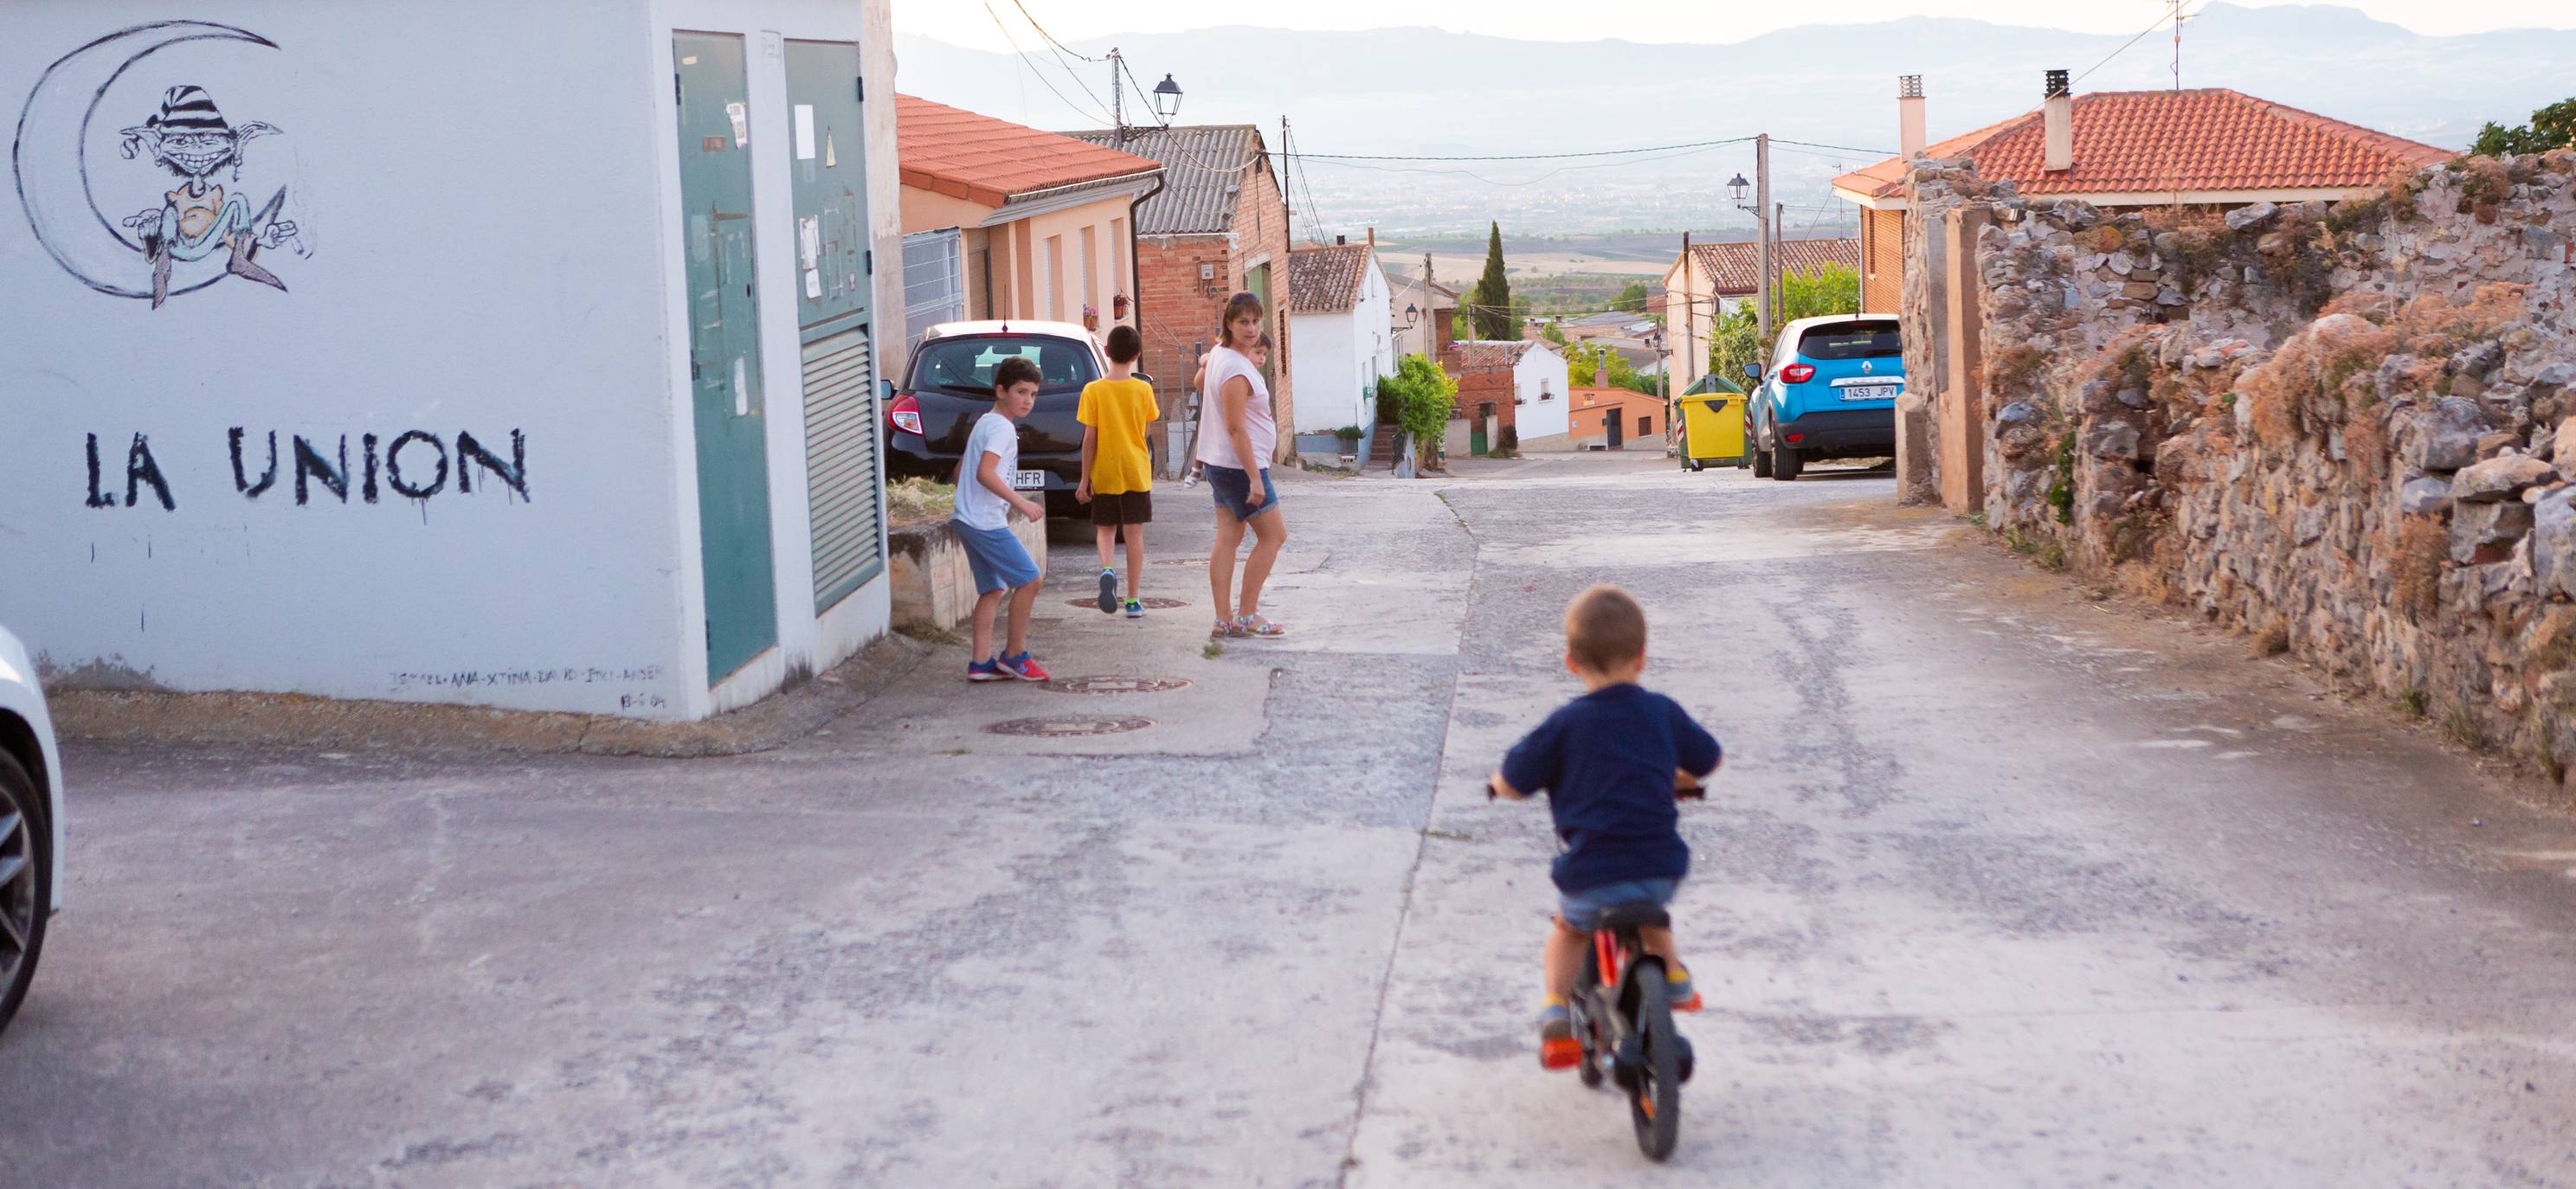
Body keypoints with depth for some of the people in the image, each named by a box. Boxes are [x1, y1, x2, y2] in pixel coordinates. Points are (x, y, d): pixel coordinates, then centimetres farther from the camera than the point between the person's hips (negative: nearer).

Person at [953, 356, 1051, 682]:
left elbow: (961, 468, 26)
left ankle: (981, 662, 8)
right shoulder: (1003, 428, -13)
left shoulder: (985, 422, 18)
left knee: (993, 589, 11)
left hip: (969, 518, 10)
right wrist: (1020, 502, -25)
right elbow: (985, 473, -26)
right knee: (1028, 579, -6)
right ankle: (1014, 655, 2)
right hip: (987, 521, -10)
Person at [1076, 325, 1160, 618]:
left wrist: (1085, 478, -2)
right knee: (1134, 534, 6)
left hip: (1104, 473, 0)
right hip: (1136, 472, 1)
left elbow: (1089, 438, -8)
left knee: (1105, 528, 15)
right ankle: (1133, 600, 5)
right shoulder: (1143, 389, -6)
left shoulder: (1094, 391, -9)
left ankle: (1107, 569, -15)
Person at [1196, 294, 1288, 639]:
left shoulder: (1218, 353, 8)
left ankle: (1223, 619, 5)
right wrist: (1255, 478, -24)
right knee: (1273, 535, 1)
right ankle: (1247, 616, 2)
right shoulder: (1237, 370, -23)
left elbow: (1201, 384, 31)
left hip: (1220, 464, 9)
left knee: (1227, 539, 7)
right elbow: (1236, 428, -25)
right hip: (1241, 465, -9)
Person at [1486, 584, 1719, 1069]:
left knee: (1569, 928, 28)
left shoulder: (1565, 724, -6)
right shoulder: (1663, 712, 4)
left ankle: (1557, 1015, 15)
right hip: (1663, 869, 3)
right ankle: (1674, 978, 45)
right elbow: (1709, 759, 23)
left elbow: (1510, 784, -2)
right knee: (1646, 910, 38)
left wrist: (1498, 781, 22)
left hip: (1592, 876, -3)